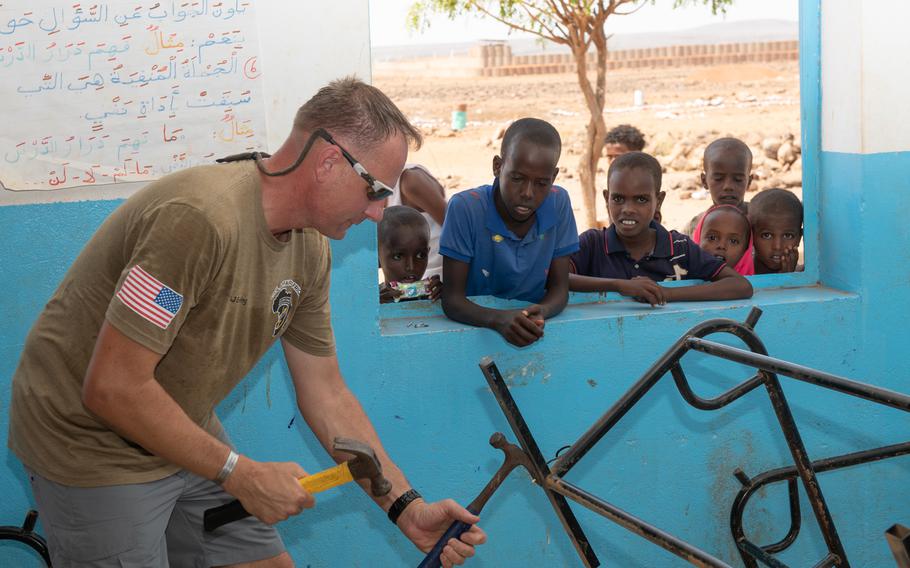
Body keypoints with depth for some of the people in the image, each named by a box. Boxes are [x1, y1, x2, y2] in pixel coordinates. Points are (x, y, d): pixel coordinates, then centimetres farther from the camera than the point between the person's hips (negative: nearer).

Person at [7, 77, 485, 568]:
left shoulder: (309, 250, -2)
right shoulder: (202, 218, -30)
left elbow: (326, 391, 5)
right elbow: (112, 388, -30)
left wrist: (407, 508, -3)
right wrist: (239, 473, -23)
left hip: (184, 439, 8)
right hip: (94, 448, -8)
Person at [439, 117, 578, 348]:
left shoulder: (559, 204, -6)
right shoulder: (465, 208, -15)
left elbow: (559, 288, -2)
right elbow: (452, 299, -14)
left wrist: (541, 313, -24)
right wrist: (499, 319, -32)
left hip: (535, 330, 3)